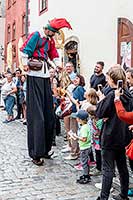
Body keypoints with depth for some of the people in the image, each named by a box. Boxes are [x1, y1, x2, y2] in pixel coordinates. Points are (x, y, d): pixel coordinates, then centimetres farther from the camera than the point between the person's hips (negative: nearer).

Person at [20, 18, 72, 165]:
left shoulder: (50, 41, 20)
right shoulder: (35, 35, -2)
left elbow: (54, 54, 21)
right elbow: (24, 50, -7)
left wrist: (57, 64, 3)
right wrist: (26, 65, -12)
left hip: (45, 75, 8)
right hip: (34, 75, -8)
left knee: (48, 113, 8)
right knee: (36, 114, -8)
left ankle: (44, 149, 19)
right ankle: (35, 153, -2)